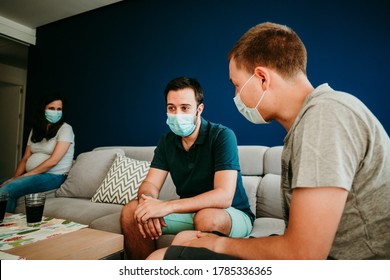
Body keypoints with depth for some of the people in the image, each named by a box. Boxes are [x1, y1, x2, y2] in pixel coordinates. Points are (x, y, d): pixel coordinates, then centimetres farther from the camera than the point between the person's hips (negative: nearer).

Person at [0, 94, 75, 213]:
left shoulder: (65, 129, -7)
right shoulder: (35, 129, 15)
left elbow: (53, 161, -15)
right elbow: (25, 158, 12)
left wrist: (25, 175, -14)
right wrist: (15, 177, -5)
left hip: (53, 176, -6)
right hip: (31, 175, 6)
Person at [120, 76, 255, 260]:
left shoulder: (222, 136, -19)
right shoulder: (167, 141, 1)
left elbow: (224, 197, -29)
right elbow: (150, 183, -3)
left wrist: (167, 206, -34)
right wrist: (148, 203, -28)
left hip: (233, 214, -5)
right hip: (190, 212, 5)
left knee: (206, 217, -38)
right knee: (131, 210, -9)